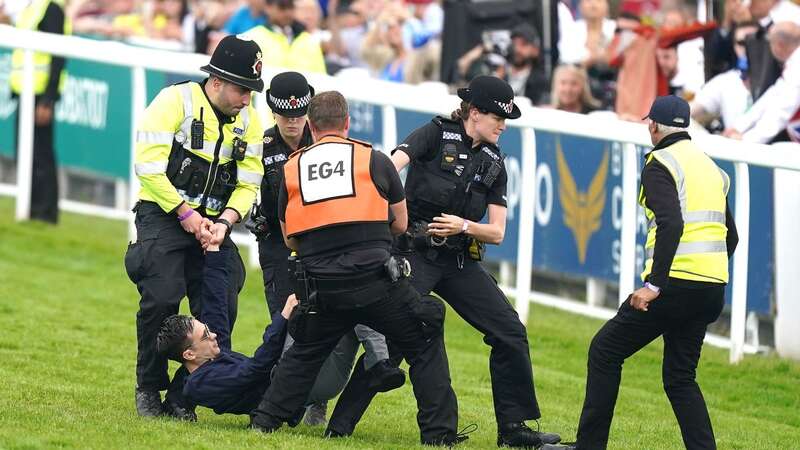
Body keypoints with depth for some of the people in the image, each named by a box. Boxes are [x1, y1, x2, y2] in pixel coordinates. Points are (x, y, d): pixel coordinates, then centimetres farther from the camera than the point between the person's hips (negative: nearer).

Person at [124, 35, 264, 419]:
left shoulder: (248, 119, 6)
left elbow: (248, 184, 7)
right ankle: (148, 388, -1)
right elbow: (149, 165, -15)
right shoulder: (175, 101, -11)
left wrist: (225, 220, -12)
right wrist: (184, 212, -17)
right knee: (163, 298, -20)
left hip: (213, 223, 5)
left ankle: (182, 397, 4)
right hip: (163, 214, -5)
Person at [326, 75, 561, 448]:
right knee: (389, 338, -17)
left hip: (460, 262, 6)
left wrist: (464, 226, -12)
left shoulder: (493, 162, 11)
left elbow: (497, 233, 8)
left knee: (511, 334, 0)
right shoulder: (437, 134, -4)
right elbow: (389, 167, -22)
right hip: (416, 254, -6)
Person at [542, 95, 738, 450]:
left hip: (675, 285, -7)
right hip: (713, 290, 7)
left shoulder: (660, 164, -5)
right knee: (679, 377, 15)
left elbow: (671, 224, -20)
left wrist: (654, 284, -22)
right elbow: (730, 237, 21)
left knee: (605, 351, 6)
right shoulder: (712, 168, 19)